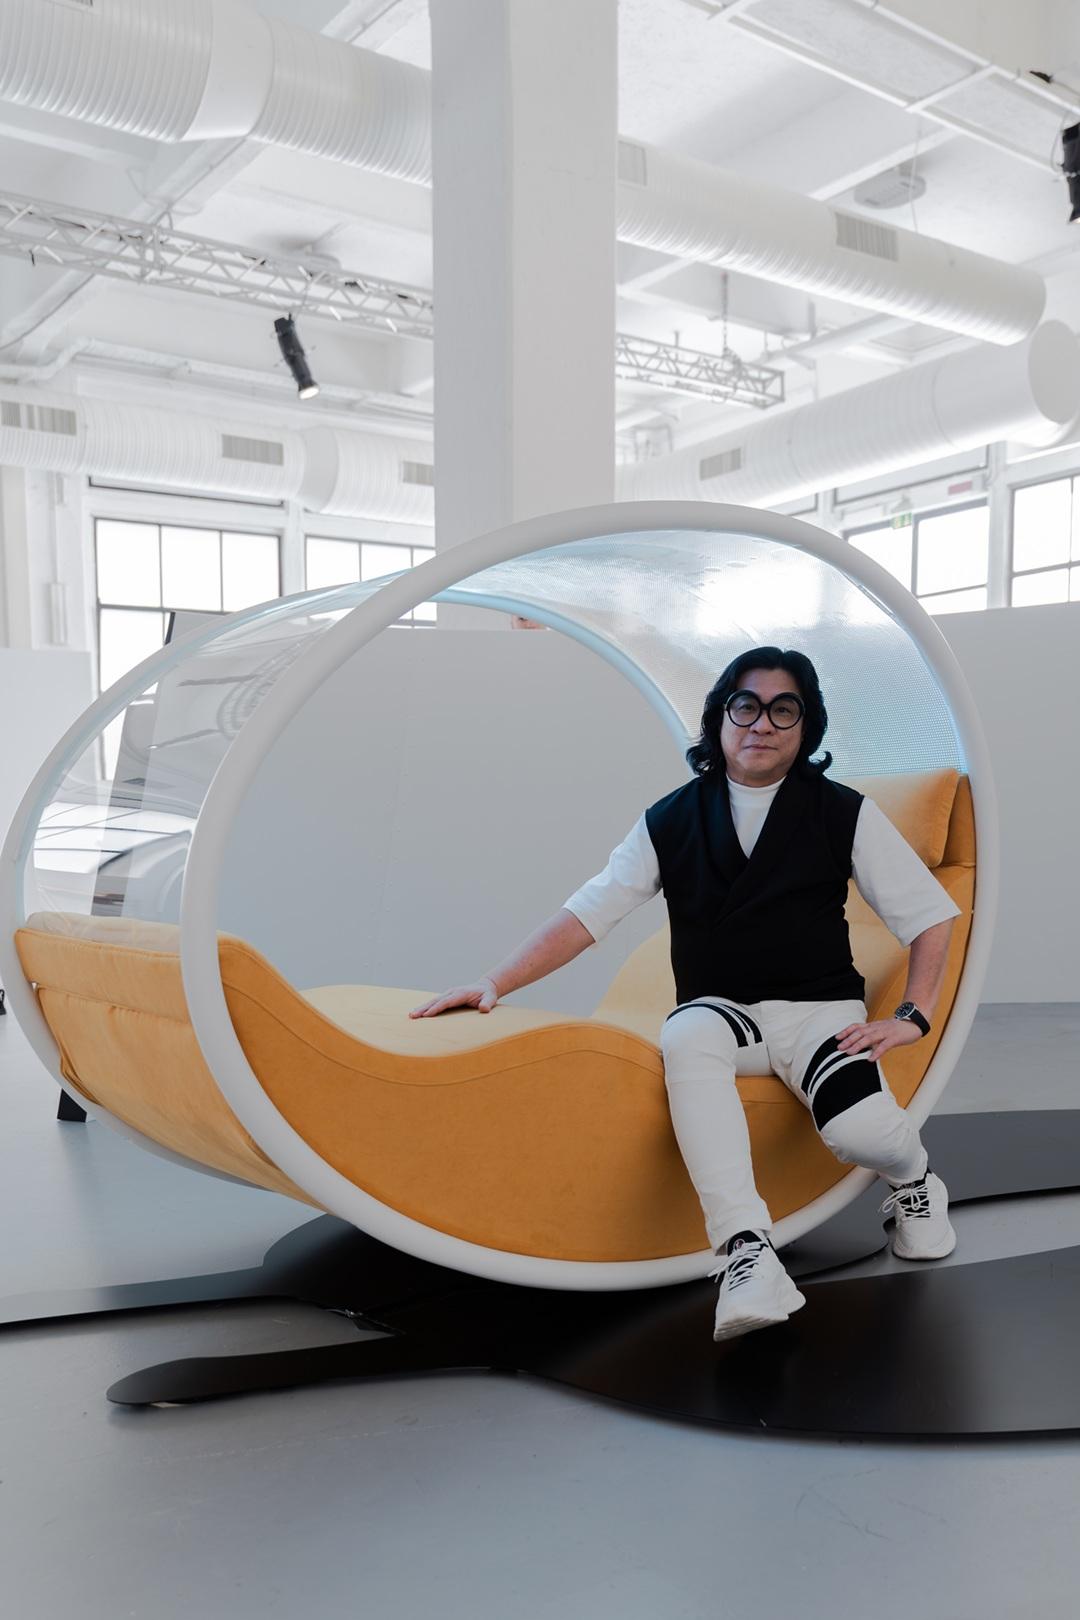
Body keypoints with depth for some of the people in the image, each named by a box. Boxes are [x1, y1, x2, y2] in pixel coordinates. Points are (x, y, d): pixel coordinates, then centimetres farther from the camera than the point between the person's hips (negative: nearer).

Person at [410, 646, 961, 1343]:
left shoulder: (844, 813, 2)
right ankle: (747, 1253, -37)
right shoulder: (672, 820, 4)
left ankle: (913, 1177, 12)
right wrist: (495, 984, -8)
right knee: (685, 1037, -35)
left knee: (861, 1131, -28)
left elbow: (932, 915, 4)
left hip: (821, 1010, 0)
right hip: (720, 1010, 1)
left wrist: (914, 1017, -8)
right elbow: (585, 915, 1)